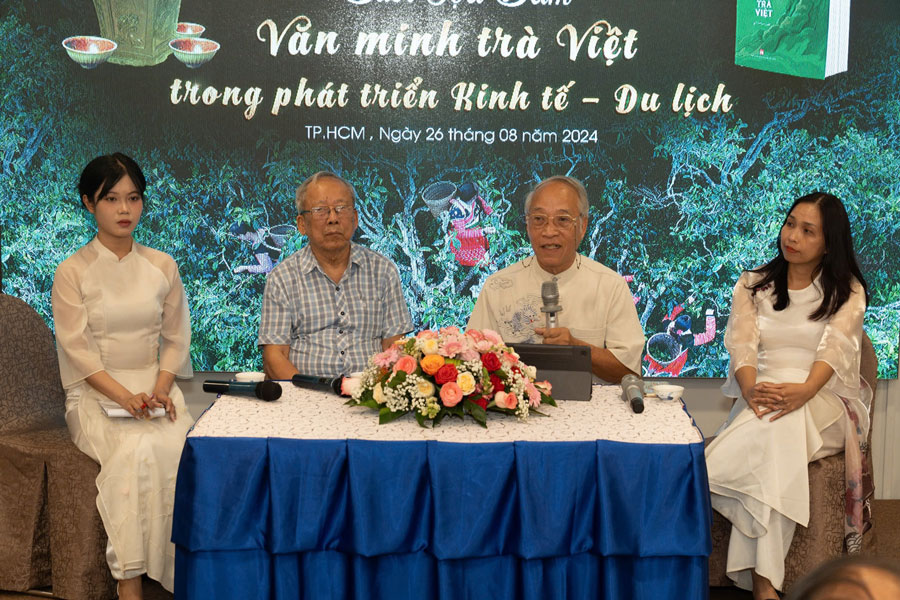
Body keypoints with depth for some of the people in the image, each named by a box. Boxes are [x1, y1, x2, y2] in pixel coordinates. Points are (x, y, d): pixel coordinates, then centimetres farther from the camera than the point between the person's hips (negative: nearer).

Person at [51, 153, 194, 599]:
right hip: (95, 393, -3)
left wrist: (161, 390, -7)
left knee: (179, 446, -30)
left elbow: (176, 338, 12)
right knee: (136, 449, -33)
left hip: (155, 385, 3)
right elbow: (78, 352, -7)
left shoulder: (162, 267, 13)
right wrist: (124, 396, -21)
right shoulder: (72, 273, 2)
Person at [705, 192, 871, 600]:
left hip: (826, 401, -2)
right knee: (773, 422, -36)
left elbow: (834, 347, -10)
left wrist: (804, 391, -31)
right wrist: (750, 389, -23)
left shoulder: (847, 291, 8)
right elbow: (741, 344, 0)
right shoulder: (752, 285, 15)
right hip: (763, 395, 2)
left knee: (780, 425, -38)